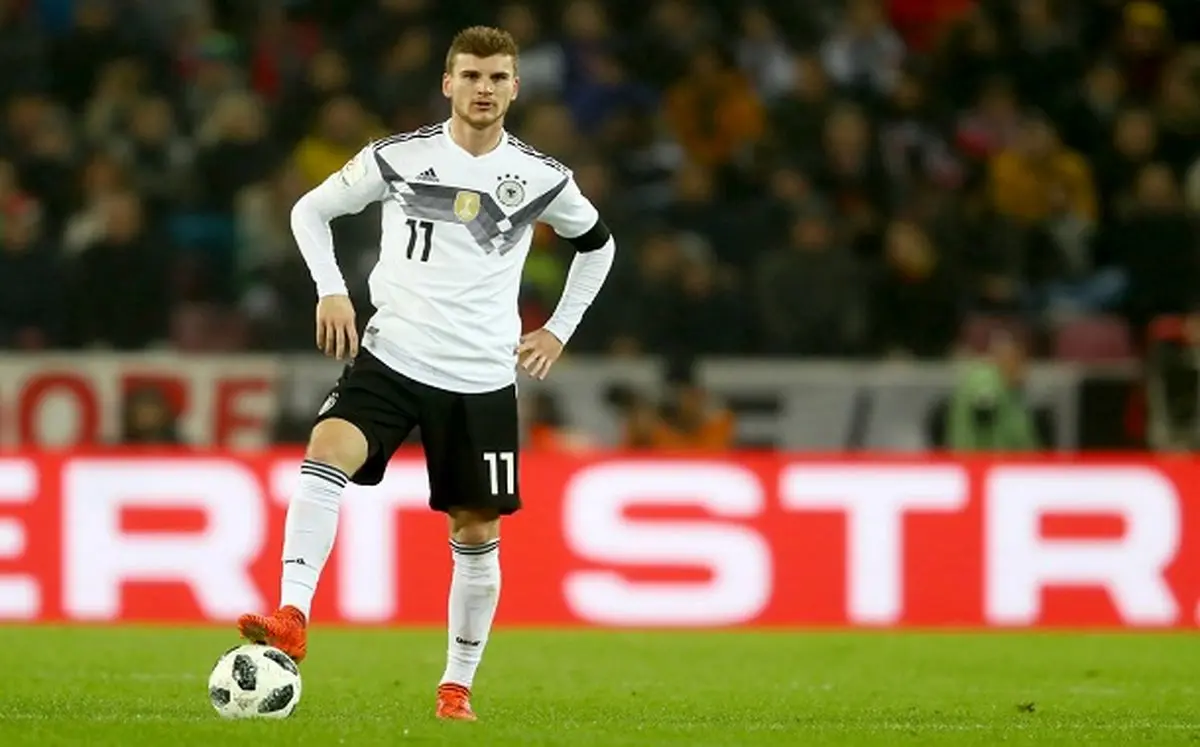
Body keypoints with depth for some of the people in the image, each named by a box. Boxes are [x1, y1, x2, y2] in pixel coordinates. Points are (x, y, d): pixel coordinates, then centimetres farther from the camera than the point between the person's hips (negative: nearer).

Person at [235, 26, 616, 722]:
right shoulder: (398, 159, -2)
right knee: (326, 454, -27)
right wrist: (331, 290, -4)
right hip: (391, 357, -1)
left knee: (477, 533, 7)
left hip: (483, 378, 1)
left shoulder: (543, 178, 1)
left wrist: (559, 330, 13)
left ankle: (459, 684, 22)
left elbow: (598, 242, 20)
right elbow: (311, 209, 10)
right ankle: (292, 619, -35)